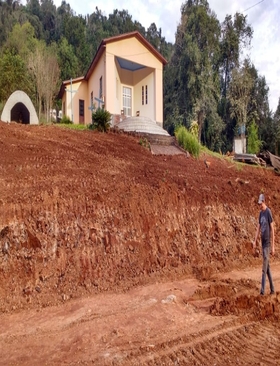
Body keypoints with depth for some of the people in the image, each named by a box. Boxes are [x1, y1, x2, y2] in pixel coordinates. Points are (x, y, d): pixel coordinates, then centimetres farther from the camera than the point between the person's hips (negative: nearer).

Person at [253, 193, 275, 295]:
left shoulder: (268, 212, -13)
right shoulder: (261, 213, 10)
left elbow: (272, 229, -13)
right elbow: (258, 227, 12)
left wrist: (273, 246, -12)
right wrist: (255, 241, 7)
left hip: (268, 242, -8)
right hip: (263, 242, 8)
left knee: (265, 266, -8)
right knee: (267, 266, 13)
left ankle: (263, 289, -5)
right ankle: (272, 288, 23)